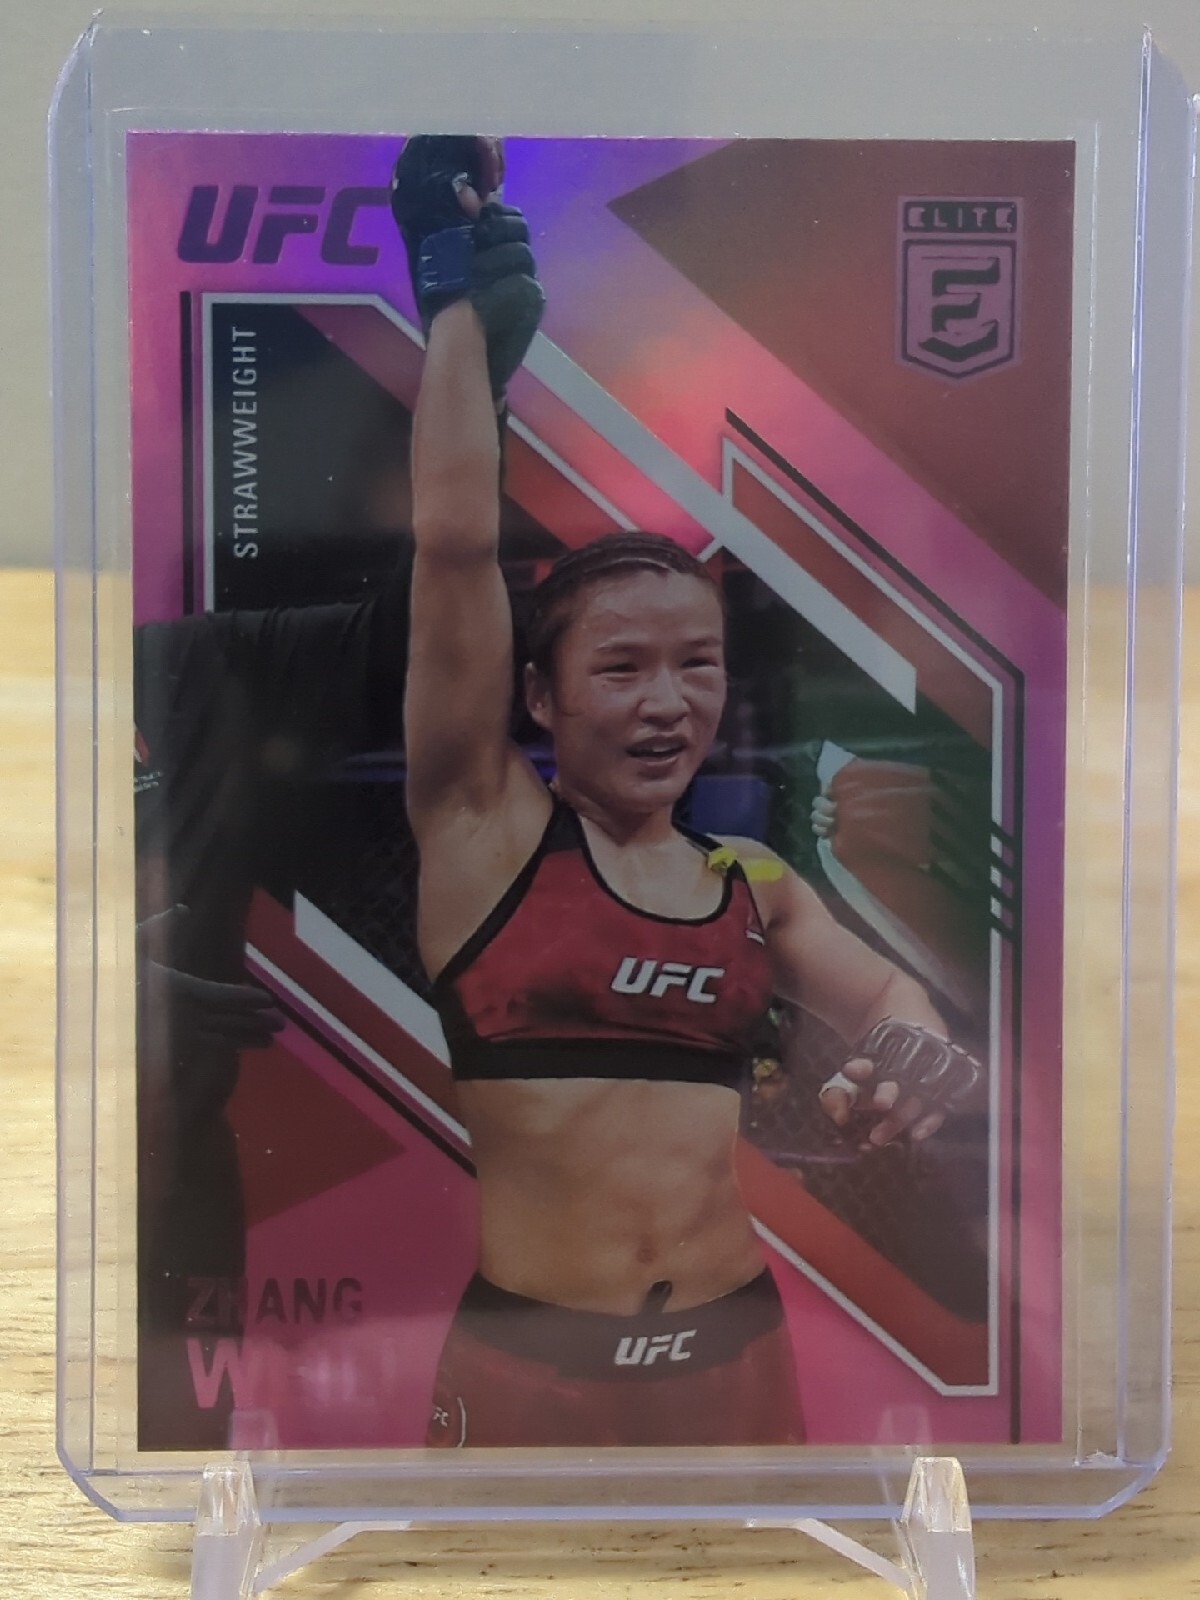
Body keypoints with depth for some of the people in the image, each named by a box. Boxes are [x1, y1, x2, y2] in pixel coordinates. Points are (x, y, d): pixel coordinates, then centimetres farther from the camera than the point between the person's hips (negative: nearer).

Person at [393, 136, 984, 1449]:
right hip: (525, 1359, -4)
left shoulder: (756, 884, 7)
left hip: (737, 1349, 4)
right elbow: (455, 537, -13)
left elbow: (880, 996, -5)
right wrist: (458, 295, -5)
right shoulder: (487, 825, -7)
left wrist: (916, 1050, -28)